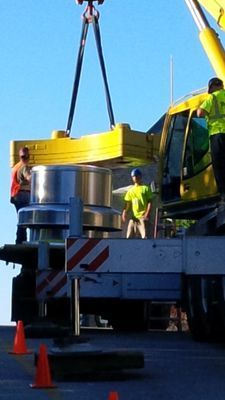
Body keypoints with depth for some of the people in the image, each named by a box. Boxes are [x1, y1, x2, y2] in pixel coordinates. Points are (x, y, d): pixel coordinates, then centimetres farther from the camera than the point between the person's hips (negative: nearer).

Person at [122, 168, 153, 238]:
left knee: (144, 237, -17)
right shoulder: (130, 190, 17)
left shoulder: (146, 188, 5)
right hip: (134, 217, 5)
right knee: (129, 237, 0)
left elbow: (149, 202, -1)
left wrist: (147, 213, -15)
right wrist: (125, 212, -9)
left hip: (143, 217, -5)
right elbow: (127, 204, 11)